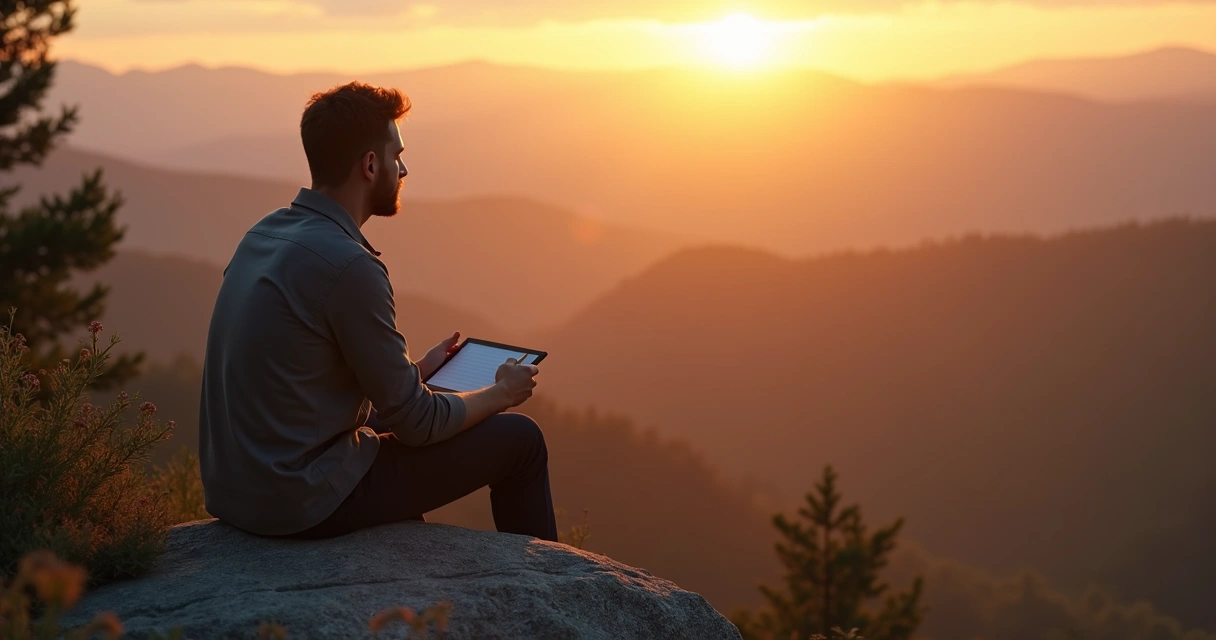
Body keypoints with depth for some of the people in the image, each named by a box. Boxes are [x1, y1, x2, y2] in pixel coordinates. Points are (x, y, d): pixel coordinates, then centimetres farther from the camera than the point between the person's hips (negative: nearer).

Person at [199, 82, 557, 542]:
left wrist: (417, 370, 23)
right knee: (519, 440, 2)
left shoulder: (264, 235, 6)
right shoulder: (348, 265, -21)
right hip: (306, 506, -9)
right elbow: (416, 423, -13)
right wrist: (502, 393, 4)